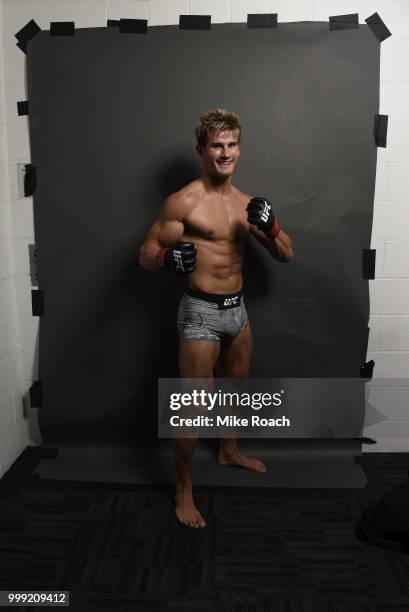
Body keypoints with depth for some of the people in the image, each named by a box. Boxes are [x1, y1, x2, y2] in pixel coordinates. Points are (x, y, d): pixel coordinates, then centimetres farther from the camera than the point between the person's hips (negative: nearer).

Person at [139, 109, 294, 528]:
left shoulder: (245, 202, 7)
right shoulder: (184, 201, -12)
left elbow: (286, 256, 8)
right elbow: (145, 254, -10)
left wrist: (270, 227, -12)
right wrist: (167, 257, -32)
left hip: (237, 308, 7)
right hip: (201, 311, -7)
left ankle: (229, 451, 49)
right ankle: (183, 490, 17)